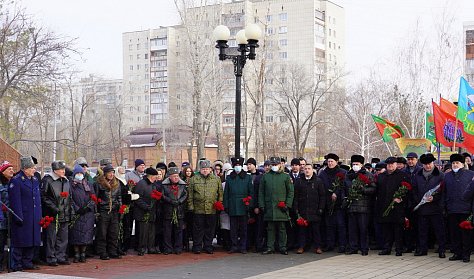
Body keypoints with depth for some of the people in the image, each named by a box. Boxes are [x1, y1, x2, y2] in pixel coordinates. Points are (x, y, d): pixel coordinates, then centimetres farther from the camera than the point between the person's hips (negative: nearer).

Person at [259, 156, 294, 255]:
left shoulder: (286, 176, 4)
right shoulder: (265, 176, 9)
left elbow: (291, 191, 4)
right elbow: (261, 192, 11)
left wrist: (287, 204, -4)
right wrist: (261, 205, 3)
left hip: (281, 207, -2)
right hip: (269, 207, 2)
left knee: (281, 228, 2)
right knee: (270, 228, 5)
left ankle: (283, 247, 9)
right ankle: (270, 247, 10)